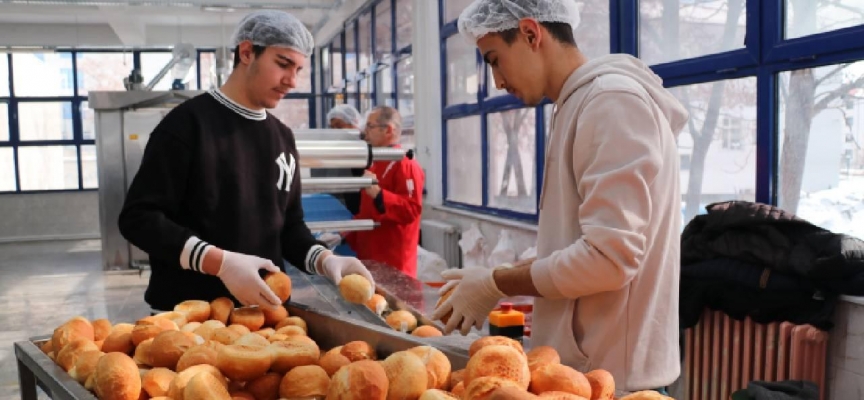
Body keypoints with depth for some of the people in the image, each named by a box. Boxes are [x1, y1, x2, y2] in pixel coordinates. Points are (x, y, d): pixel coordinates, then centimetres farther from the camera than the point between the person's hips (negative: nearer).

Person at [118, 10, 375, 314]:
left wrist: (324, 259, -8)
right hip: (188, 313, -5)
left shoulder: (283, 137, 9)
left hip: (262, 310, 6)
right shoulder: (189, 122, -9)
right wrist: (220, 262, -26)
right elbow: (138, 218, -14)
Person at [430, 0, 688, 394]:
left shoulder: (612, 100, -17)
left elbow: (609, 258, -24)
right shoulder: (579, 106, 13)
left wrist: (497, 284, -12)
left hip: (611, 374, -9)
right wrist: (496, 279, 8)